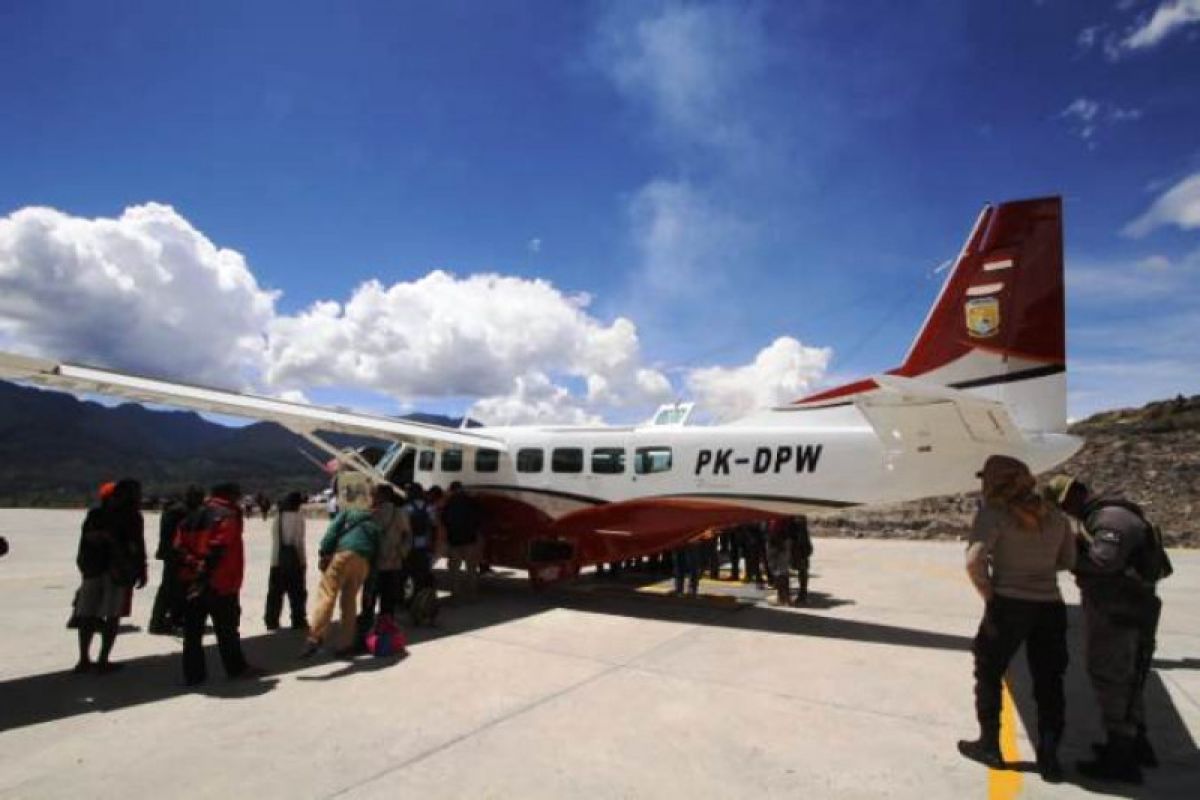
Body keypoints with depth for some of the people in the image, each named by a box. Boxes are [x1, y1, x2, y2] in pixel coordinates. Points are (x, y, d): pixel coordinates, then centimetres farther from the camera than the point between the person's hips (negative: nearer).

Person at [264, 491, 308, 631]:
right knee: (297, 591, 4)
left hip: (278, 559, 4)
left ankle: (271, 621, 14)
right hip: (293, 558, -4)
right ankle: (298, 621, 6)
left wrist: (274, 560, 6)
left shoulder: (278, 517, 3)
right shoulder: (298, 517, -9)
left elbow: (275, 540, 2)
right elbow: (299, 541, -9)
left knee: (275, 591, 11)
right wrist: (303, 560, -2)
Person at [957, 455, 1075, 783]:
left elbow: (974, 560, -23)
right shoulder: (1054, 516, 5)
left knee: (989, 674, 14)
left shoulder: (993, 514, -12)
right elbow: (1069, 561, 14)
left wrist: (988, 594, -8)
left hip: (1008, 605, -4)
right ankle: (1049, 756, 17)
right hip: (1051, 606, 5)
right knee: (1049, 682, 15)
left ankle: (990, 745, 25)